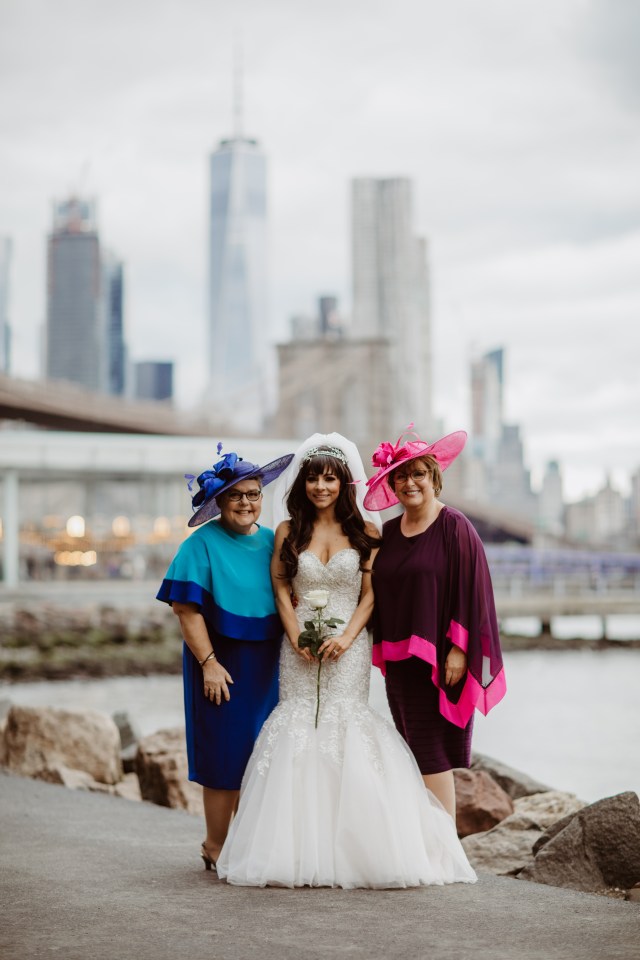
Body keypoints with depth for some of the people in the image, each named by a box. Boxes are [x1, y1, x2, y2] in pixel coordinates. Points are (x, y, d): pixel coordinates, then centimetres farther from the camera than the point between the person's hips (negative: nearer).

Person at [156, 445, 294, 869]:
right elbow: (187, 608, -12)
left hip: (266, 663, 5)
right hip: (222, 663, -5)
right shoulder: (203, 543, -8)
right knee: (226, 755, 0)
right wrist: (208, 663, -16)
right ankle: (217, 846, 13)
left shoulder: (271, 542, 8)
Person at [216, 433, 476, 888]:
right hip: (299, 648, 2)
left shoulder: (366, 531, 4)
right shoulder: (289, 533, 9)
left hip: (348, 646, -1)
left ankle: (353, 848, -2)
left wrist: (345, 638, -12)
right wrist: (297, 637, -9)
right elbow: (282, 589, 5)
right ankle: (300, 849, 0)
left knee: (347, 724, -7)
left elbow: (371, 594, 1)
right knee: (298, 728, -4)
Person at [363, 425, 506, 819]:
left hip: (438, 660, -7)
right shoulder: (389, 532, 11)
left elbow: (471, 590, -12)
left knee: (432, 753, -7)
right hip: (398, 660, 7)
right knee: (412, 753, 12)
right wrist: (382, 651, 12)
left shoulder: (454, 527, -8)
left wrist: (459, 650, -17)